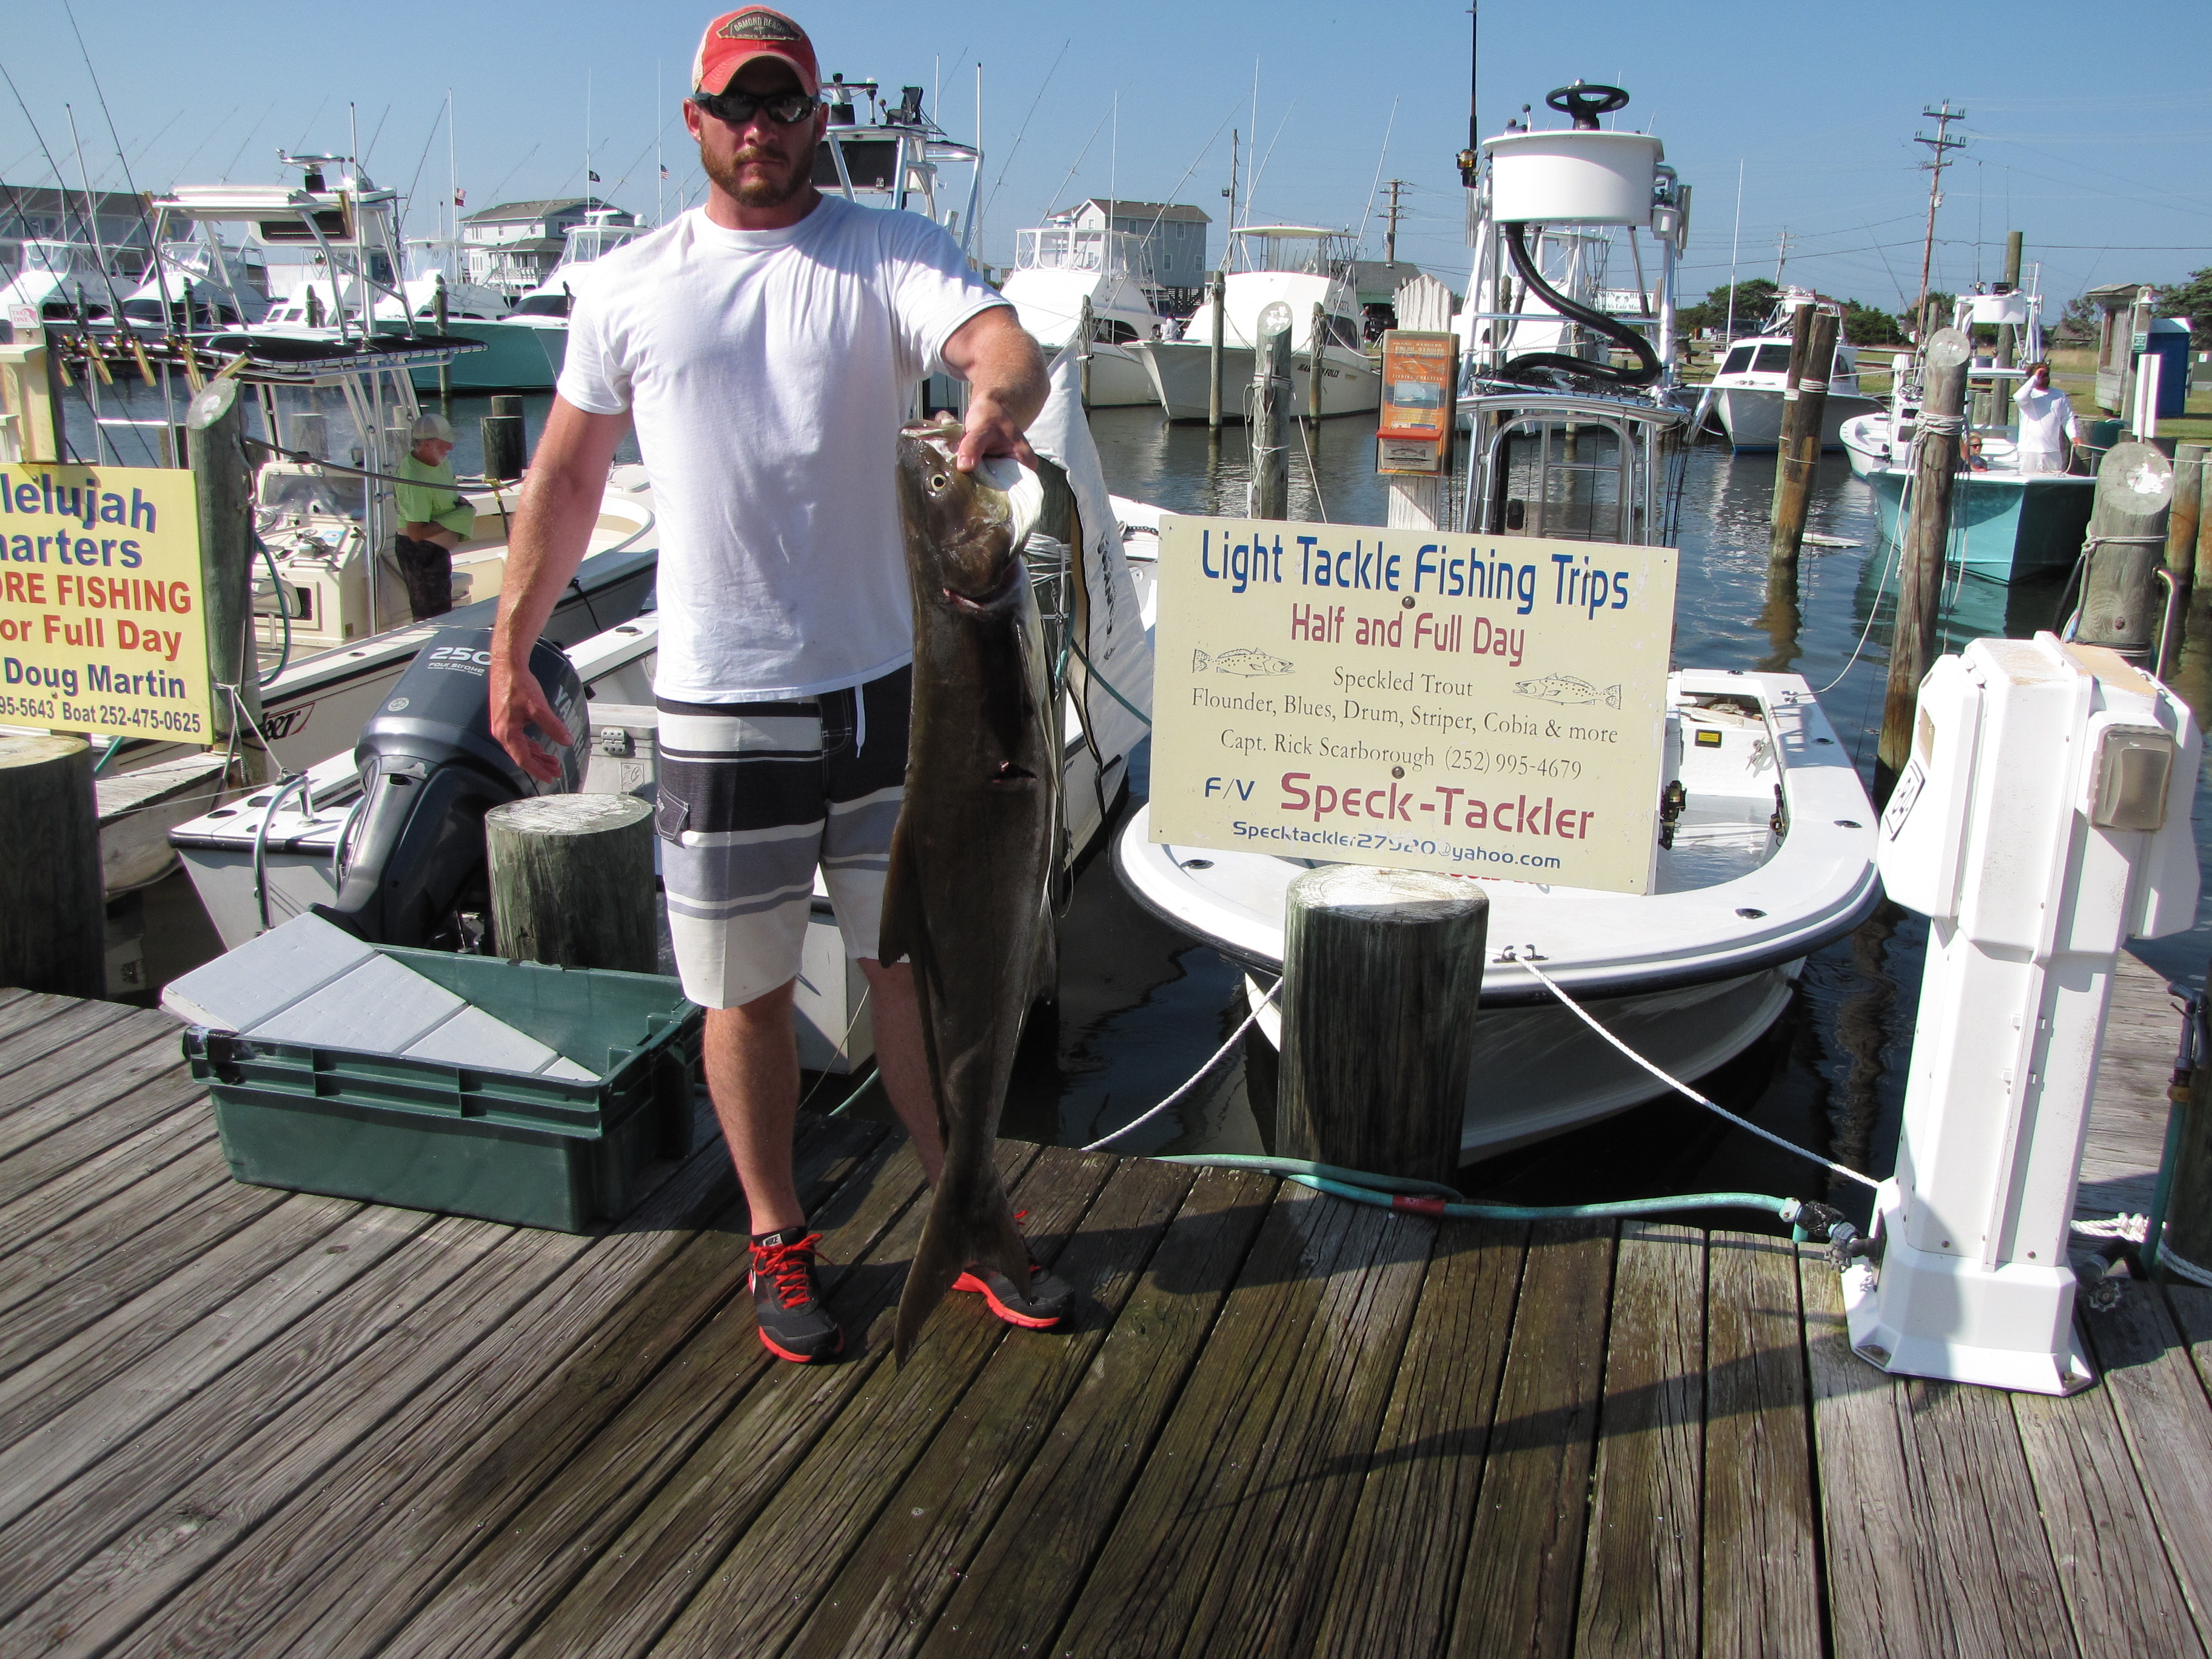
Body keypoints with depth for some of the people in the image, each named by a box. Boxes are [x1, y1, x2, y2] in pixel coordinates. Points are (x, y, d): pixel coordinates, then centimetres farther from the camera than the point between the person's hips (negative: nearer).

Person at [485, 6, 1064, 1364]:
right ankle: (779, 1239, 29)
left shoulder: (889, 253, 0)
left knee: (919, 961, 10)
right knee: (747, 991, 10)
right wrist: (511, 649, 11)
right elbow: (566, 478, 12)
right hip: (720, 704, 1)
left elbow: (1006, 343, -20)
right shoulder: (628, 289, 5)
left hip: (884, 681, 0)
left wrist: (998, 399, -44)